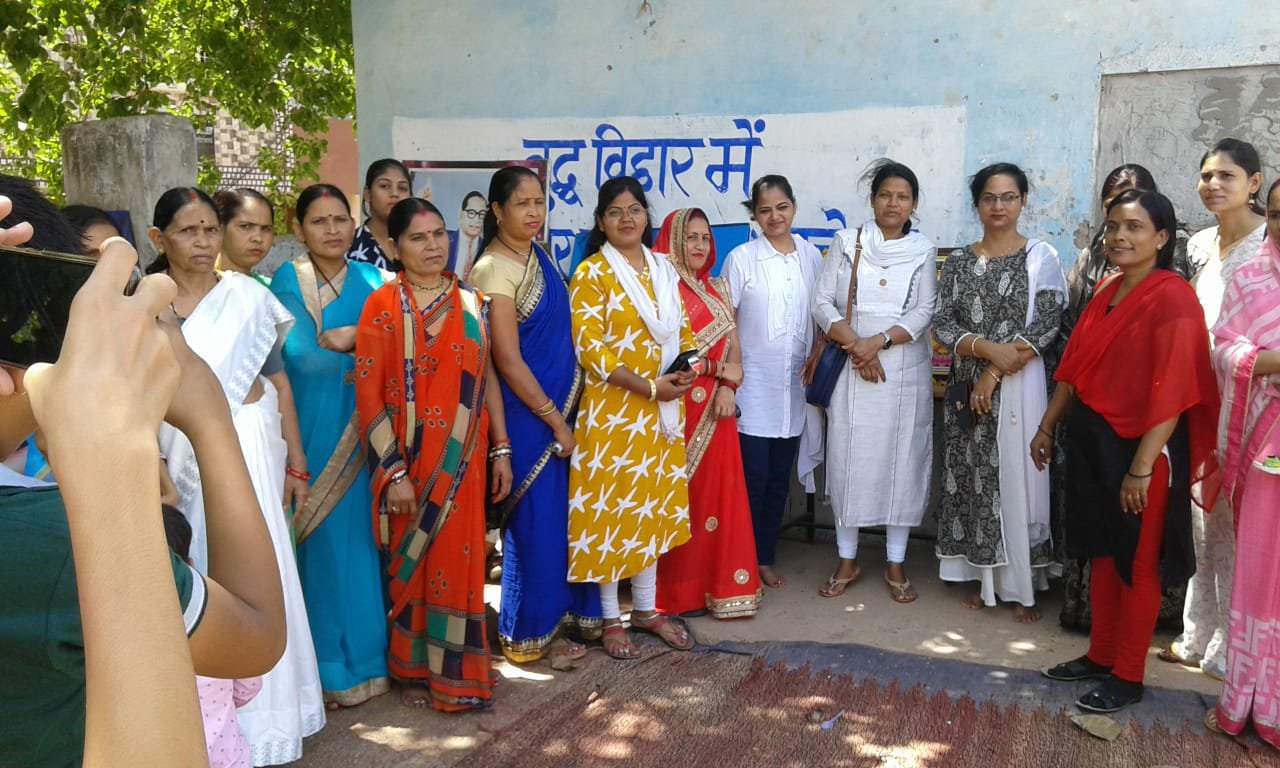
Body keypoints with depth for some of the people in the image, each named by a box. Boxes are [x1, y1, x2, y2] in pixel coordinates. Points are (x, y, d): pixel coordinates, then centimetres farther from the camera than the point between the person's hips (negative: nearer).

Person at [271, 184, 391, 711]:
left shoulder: (371, 279, 10)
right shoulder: (287, 280, -1)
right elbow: (297, 354, -11)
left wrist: (344, 337, -11)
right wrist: (361, 364, -7)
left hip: (359, 431, 3)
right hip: (312, 428, -3)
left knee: (359, 537, 6)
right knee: (319, 540, -1)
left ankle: (363, 653, 21)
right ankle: (325, 666, 12)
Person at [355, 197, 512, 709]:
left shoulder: (471, 303, 6)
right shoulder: (383, 306, -6)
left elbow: (488, 379, 9)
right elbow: (368, 394, -10)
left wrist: (500, 450, 5)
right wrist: (394, 473, -14)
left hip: (461, 460, 3)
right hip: (408, 458, -3)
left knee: (459, 561, 7)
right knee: (409, 564, 9)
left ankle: (456, 669, 23)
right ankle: (413, 669, 28)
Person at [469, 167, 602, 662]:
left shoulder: (539, 256, 9)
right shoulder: (494, 270, -15)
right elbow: (507, 360, -18)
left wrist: (568, 412, 10)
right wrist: (555, 421, -13)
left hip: (563, 403, 8)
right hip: (526, 413, -7)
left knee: (565, 515, 14)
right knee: (536, 521, 3)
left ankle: (568, 612, 31)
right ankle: (530, 634, 20)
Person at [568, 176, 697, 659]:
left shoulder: (664, 270, 11)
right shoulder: (592, 273, -7)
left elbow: (683, 331, 15)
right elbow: (590, 349, -14)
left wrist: (684, 370, -7)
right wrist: (649, 386, -19)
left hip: (662, 409, 6)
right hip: (613, 407, -6)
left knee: (654, 505, 13)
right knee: (611, 507, 1)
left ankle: (645, 608, 27)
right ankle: (611, 618, 15)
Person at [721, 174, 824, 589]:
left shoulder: (811, 256, 8)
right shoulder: (741, 258, -3)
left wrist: (817, 354, 0)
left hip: (794, 385, 4)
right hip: (752, 384, -4)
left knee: (779, 478, 10)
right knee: (753, 477, -3)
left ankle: (765, 558, 23)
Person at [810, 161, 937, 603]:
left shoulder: (923, 251, 6)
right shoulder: (846, 242, 6)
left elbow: (924, 312, -2)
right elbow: (823, 303, 0)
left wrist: (879, 342, -16)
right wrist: (854, 344, -14)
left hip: (905, 371, 0)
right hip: (851, 368, 0)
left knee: (901, 459, 3)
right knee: (848, 457, 2)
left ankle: (896, 563, 15)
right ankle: (847, 561, 15)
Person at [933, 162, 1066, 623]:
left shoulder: (1040, 256, 1)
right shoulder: (959, 262, 10)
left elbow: (1046, 325, -7)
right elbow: (942, 325, 3)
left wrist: (995, 373, -13)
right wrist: (985, 348, -16)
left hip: (1020, 386, -3)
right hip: (966, 386, 3)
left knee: (1017, 479, -2)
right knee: (972, 478, 6)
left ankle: (1023, 588, 10)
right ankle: (982, 578, 19)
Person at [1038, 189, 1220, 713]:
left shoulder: (1172, 297, -15)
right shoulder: (1107, 291, 9)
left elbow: (1172, 390, -20)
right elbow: (1074, 365, 14)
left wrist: (1142, 466, -23)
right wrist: (1047, 426, 14)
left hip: (1141, 447, -7)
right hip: (1092, 440, 7)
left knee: (1136, 563, 6)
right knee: (1102, 554, 16)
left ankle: (1128, 677, 20)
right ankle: (1100, 655, 31)